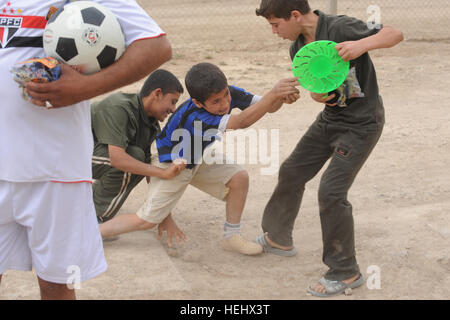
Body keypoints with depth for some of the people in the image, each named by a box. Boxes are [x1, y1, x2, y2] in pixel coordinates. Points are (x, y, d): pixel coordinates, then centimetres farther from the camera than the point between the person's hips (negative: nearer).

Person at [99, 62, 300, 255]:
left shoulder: (229, 93, -21)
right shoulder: (193, 117, -42)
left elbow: (267, 106, -18)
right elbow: (240, 122, -54)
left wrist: (281, 97, -42)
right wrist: (273, 94, -63)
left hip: (199, 160, 7)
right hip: (173, 165, -6)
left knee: (239, 177, -13)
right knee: (148, 220, -7)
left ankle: (231, 237, 1)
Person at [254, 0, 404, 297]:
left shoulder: (340, 28, -24)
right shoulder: (299, 48, 0)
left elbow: (395, 34, -24)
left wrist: (362, 44, -43)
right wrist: (318, 94, -14)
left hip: (362, 122, -8)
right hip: (330, 118, 9)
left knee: (331, 191, -15)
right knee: (292, 172, 16)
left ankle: (346, 272, 0)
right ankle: (278, 239, 39)